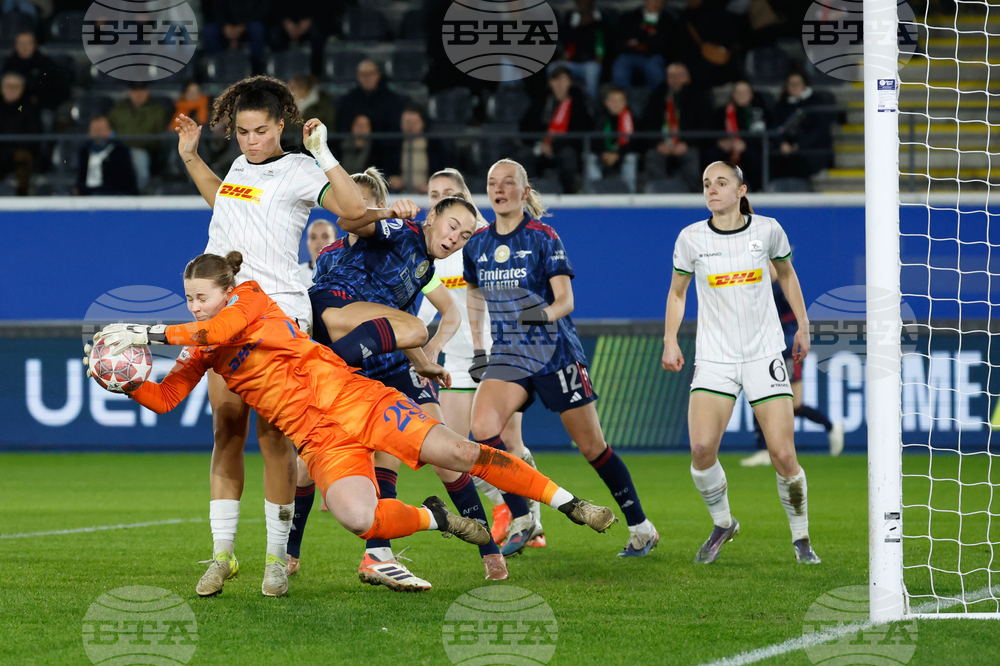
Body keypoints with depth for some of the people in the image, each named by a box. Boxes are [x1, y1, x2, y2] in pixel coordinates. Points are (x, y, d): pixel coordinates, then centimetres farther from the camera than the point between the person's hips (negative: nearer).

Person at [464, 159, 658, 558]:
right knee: (482, 427, -21)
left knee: (592, 446, 1)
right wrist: (478, 349, 14)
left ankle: (641, 528, 16)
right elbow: (475, 295, 22)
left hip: (555, 352, -4)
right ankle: (522, 521, -8)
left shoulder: (543, 237, -8)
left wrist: (547, 313, -34)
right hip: (508, 353, 4)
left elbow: (566, 299, -12)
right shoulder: (477, 244, 6)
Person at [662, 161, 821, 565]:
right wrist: (670, 341, 2)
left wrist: (803, 327, 17)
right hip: (714, 358, 0)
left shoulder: (767, 230, 0)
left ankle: (801, 538, 13)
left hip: (764, 353, 0)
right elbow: (677, 291, 13)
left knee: (783, 455, -8)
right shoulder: (692, 238, -1)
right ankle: (722, 524, 9)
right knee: (702, 448, -17)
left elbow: (786, 275, 18)